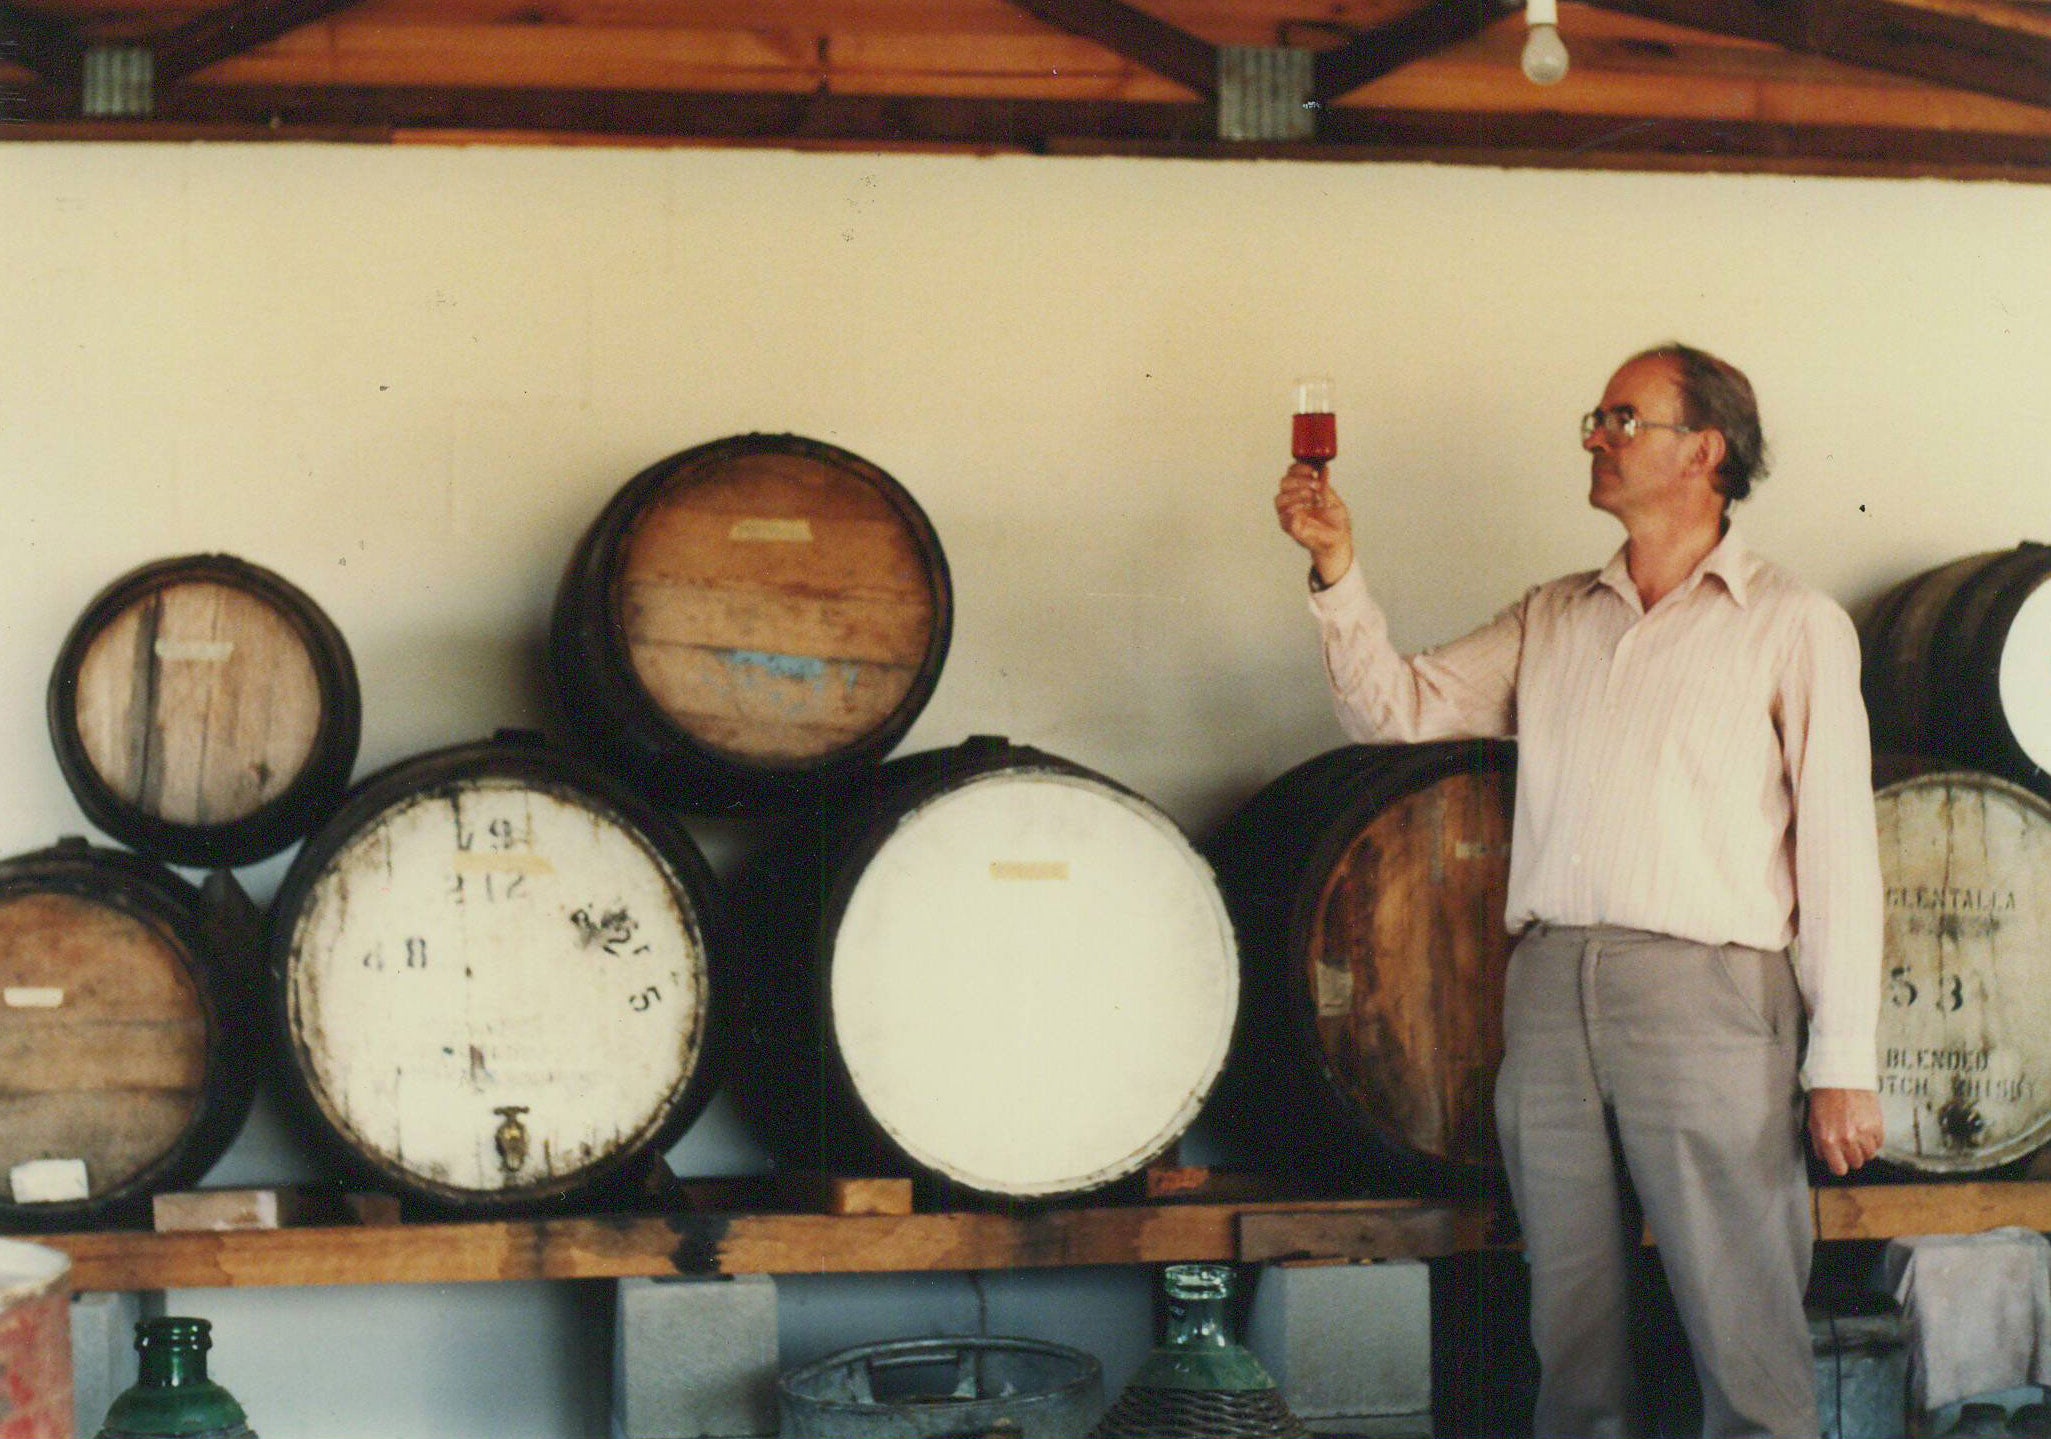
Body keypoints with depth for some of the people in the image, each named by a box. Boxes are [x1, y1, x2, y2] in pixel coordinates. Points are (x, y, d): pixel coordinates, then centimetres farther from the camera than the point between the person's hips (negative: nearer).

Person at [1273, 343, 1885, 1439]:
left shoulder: (1791, 624, 3)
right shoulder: (1552, 620, 19)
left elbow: (1837, 845, -1)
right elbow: (1396, 707, 15)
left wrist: (1843, 1062, -6)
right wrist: (1337, 569, 2)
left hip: (1706, 995, -5)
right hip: (1550, 986, 5)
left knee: (1745, 1340, -4)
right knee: (1572, 1329, 9)